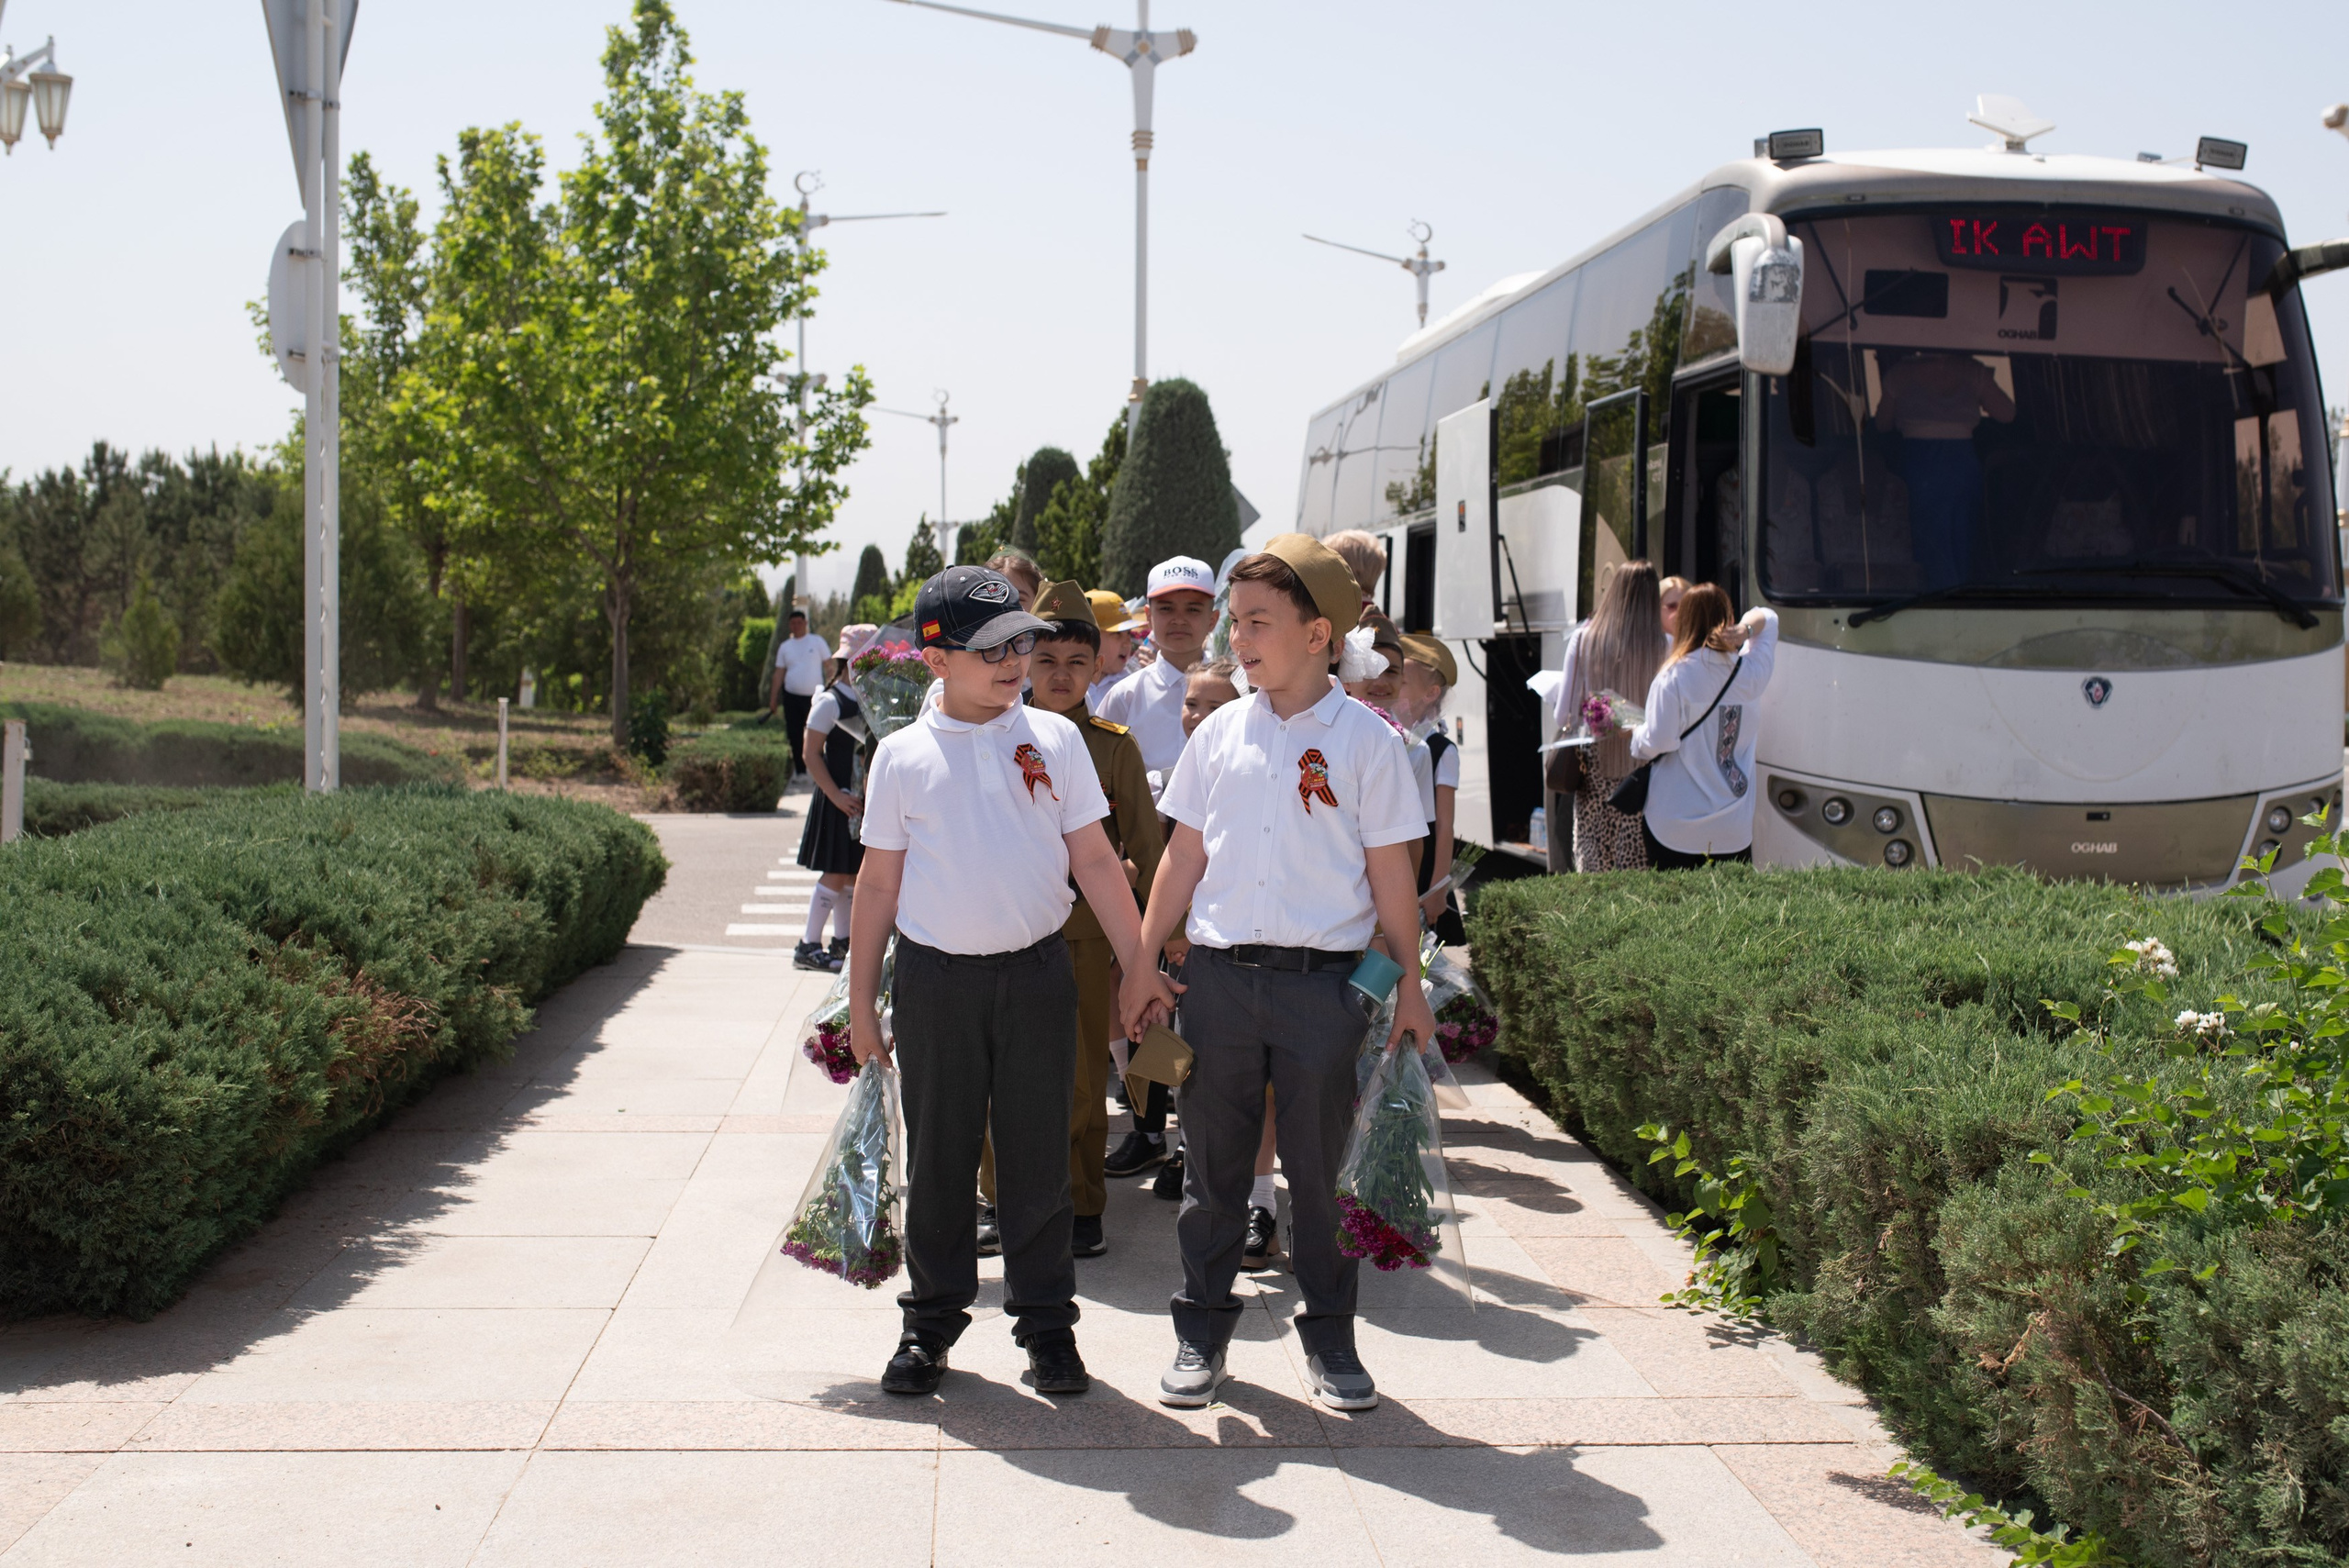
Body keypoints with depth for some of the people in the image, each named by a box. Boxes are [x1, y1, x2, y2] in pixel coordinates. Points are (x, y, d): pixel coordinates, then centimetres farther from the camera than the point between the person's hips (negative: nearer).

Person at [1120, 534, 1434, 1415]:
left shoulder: (1365, 740, -2)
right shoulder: (1221, 731, 7)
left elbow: (1389, 870, 2)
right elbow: (1185, 855, 11)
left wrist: (1410, 984, 2)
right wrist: (1142, 963, 8)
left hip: (1324, 980, -2)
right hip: (1218, 975, 3)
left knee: (1322, 1168, 6)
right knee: (1213, 1162, 10)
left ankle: (1329, 1334, 22)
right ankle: (1202, 1328, 23)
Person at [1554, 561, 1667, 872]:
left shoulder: (1583, 640, -4)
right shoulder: (1663, 647, -8)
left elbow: (1564, 713, 2)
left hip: (1594, 764, 1)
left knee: (1592, 859, 8)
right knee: (1638, 863, 4)